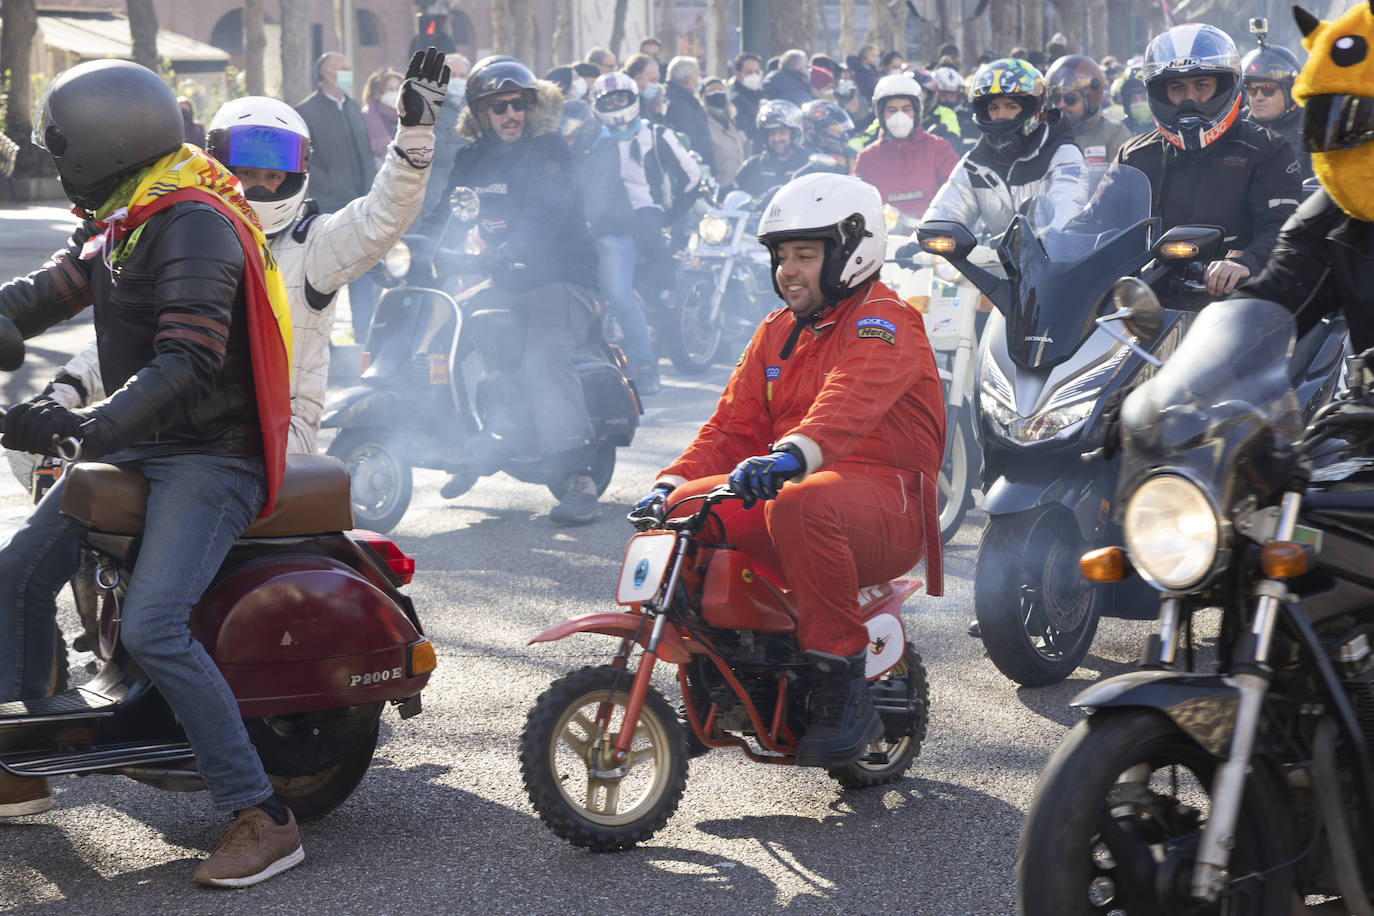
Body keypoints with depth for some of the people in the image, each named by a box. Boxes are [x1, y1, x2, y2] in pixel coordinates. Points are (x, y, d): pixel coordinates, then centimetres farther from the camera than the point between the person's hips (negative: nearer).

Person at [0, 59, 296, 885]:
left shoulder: (194, 226, -20)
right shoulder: (120, 222, 12)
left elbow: (189, 365, -30)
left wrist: (88, 427, -41)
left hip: (209, 456, -10)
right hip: (138, 446, 10)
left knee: (152, 627, -25)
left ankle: (264, 820, -22)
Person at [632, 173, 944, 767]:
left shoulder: (883, 320, -7)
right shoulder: (778, 331, 22)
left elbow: (851, 398, -29)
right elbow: (735, 425, 18)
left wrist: (793, 452, -49)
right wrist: (673, 482, -1)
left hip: (886, 502, -8)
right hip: (783, 489, 8)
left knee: (801, 504, -40)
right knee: (679, 511, -9)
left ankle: (843, 685, -29)